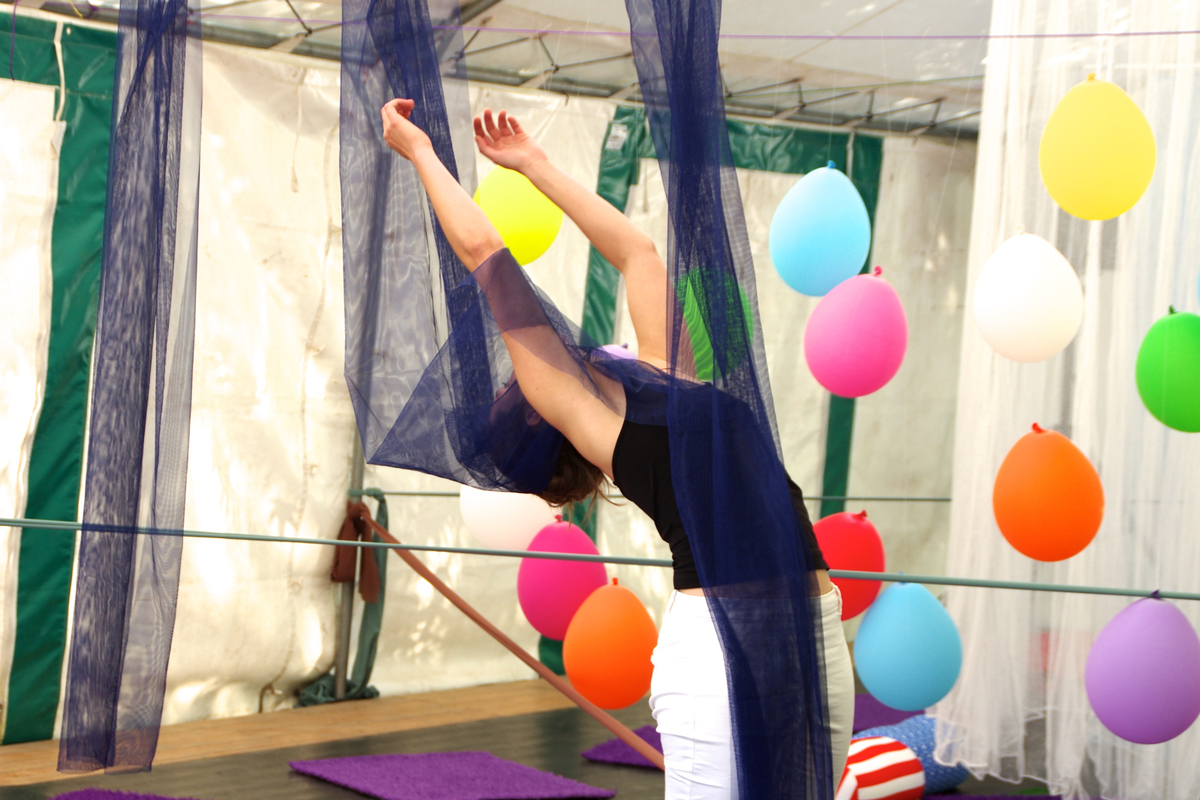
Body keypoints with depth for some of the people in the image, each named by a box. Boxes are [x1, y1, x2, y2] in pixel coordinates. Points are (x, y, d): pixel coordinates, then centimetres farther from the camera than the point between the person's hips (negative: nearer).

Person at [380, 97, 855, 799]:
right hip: (720, 642, -6)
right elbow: (485, 255, 12)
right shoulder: (581, 419, 7)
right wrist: (421, 152, 22)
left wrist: (536, 164, 40)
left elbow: (637, 251, 33)